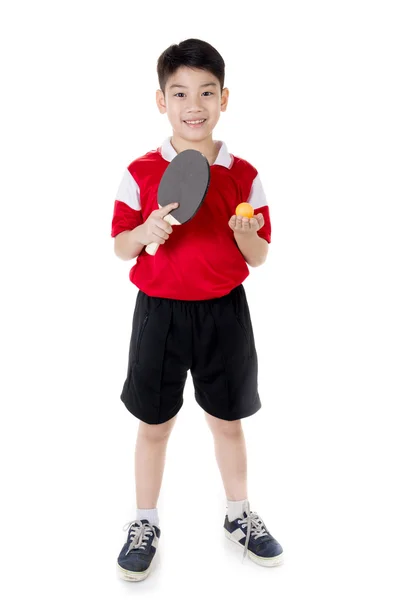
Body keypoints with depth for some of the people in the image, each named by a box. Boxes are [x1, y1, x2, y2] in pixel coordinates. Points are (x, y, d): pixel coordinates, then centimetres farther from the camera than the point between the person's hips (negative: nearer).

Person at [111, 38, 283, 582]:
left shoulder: (243, 175, -2)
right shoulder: (141, 173, -4)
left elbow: (259, 258, 3)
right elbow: (119, 247, 1)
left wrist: (245, 235, -19)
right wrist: (145, 234, -19)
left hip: (223, 313, 1)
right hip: (159, 312, -1)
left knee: (227, 420, 16)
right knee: (153, 425, 11)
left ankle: (239, 515, 38)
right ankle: (145, 523, 33)